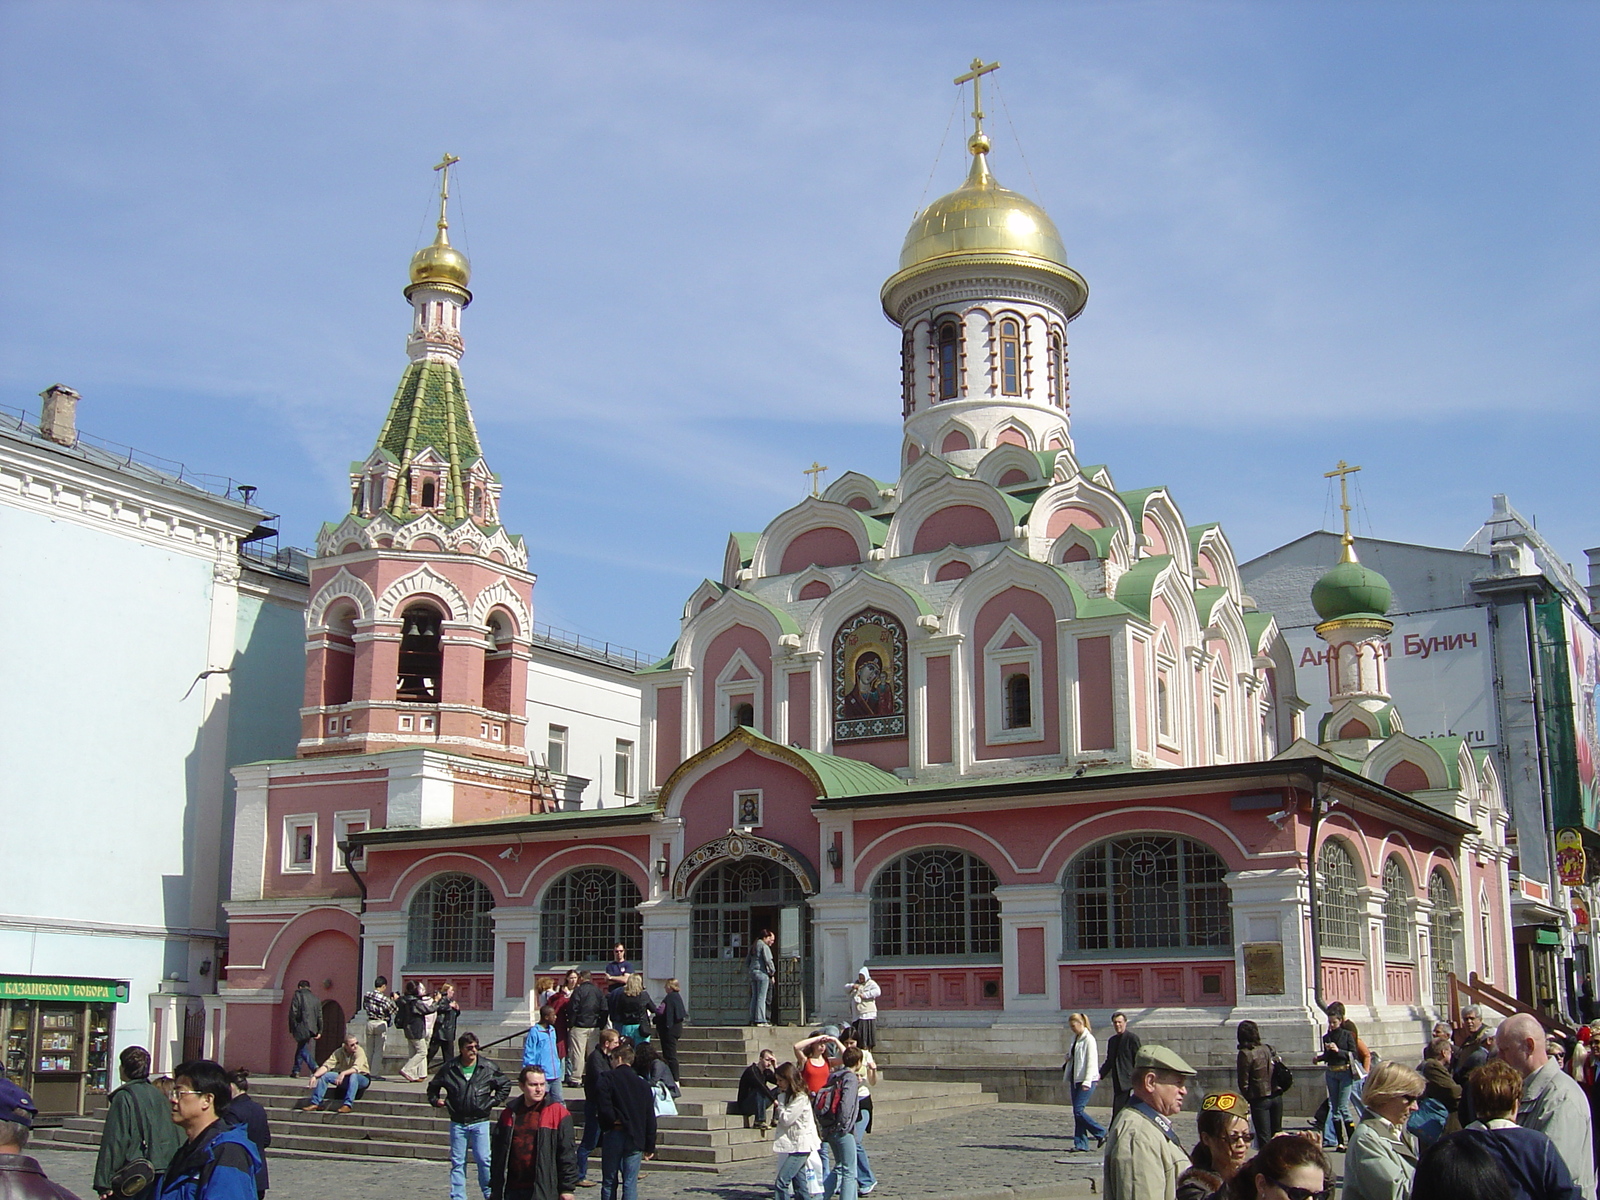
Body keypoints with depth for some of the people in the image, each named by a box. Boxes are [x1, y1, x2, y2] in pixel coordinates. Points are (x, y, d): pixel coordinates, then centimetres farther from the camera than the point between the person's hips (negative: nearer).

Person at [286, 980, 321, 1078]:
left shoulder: (297, 996, 0)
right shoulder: (315, 998, 15)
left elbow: (293, 1014, -7)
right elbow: (319, 1016, 12)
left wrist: (292, 1029, -2)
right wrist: (319, 1031, 13)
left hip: (301, 1028, -6)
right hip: (312, 1029, 6)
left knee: (303, 1050, -4)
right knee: (301, 1048, 18)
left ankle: (315, 1068, -20)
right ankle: (295, 1070, 21)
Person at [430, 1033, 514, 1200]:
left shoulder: (488, 1067, -2)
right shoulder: (449, 1068, 0)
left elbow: (505, 1084, 13)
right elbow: (433, 1086, 19)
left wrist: (495, 1101, 4)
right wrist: (435, 1100, 6)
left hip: (480, 1122, -1)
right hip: (457, 1122, 1)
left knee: (484, 1159, -4)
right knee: (457, 1162, 6)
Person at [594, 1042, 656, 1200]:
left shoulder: (608, 1079, -4)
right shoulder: (643, 1084, 7)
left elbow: (605, 1109, -17)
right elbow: (650, 1119, 7)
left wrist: (614, 1122, 1)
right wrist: (650, 1146, 12)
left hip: (613, 1135, -2)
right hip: (635, 1139, 2)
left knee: (609, 1183, 10)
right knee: (630, 1184, 1)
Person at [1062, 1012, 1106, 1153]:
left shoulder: (1089, 1039, -10)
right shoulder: (1075, 1038, 14)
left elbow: (1091, 1061, -15)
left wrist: (1087, 1082, -19)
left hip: (1086, 1080, -8)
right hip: (1075, 1080, 8)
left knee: (1078, 1110, -12)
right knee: (1077, 1112, 5)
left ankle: (1101, 1133, 3)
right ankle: (1080, 1144, 8)